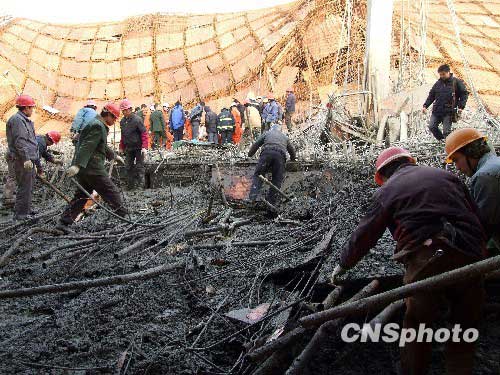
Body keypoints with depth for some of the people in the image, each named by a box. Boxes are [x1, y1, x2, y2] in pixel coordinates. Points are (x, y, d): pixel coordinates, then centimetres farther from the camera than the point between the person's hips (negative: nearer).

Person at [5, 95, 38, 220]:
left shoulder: (24, 120, 20)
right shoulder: (17, 120, -14)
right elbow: (19, 141, -22)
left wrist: (33, 158, 25)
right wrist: (26, 158, -26)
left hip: (28, 160, 11)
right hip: (22, 161, -11)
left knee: (28, 187, 18)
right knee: (24, 187, -7)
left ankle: (26, 210, 30)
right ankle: (20, 214, -1)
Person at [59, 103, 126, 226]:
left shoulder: (98, 125, 22)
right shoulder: (98, 126, -12)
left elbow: (102, 147, 37)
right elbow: (87, 147, -24)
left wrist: (114, 156, 48)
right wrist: (77, 165, -32)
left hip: (83, 167, 10)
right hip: (93, 169, -10)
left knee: (81, 196, 13)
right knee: (112, 192, -3)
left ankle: (64, 222, 14)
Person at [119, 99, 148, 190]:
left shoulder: (137, 119, -14)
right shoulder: (122, 121, 6)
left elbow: (144, 133, -15)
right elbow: (123, 136, 16)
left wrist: (144, 147, -22)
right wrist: (122, 147, 16)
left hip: (138, 147, -7)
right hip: (129, 148, 7)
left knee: (139, 167, -1)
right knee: (128, 167, 8)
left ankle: (140, 185, 8)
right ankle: (131, 186, 17)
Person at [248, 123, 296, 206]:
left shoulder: (267, 133, 30)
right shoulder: (285, 137, 36)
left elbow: (255, 145, 23)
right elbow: (292, 150, 38)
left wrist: (249, 155, 36)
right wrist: (292, 159, 58)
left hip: (267, 153, -1)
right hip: (280, 155, 2)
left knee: (258, 175, -1)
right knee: (277, 180, 4)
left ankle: (252, 198, -20)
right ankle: (271, 203, -4)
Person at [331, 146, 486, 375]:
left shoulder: (387, 190, 9)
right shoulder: (446, 175, 18)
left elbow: (364, 235, 11)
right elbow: (476, 216, 16)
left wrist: (343, 264, 23)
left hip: (426, 261, -3)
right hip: (470, 257, 4)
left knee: (416, 325, 12)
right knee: (465, 325, 17)